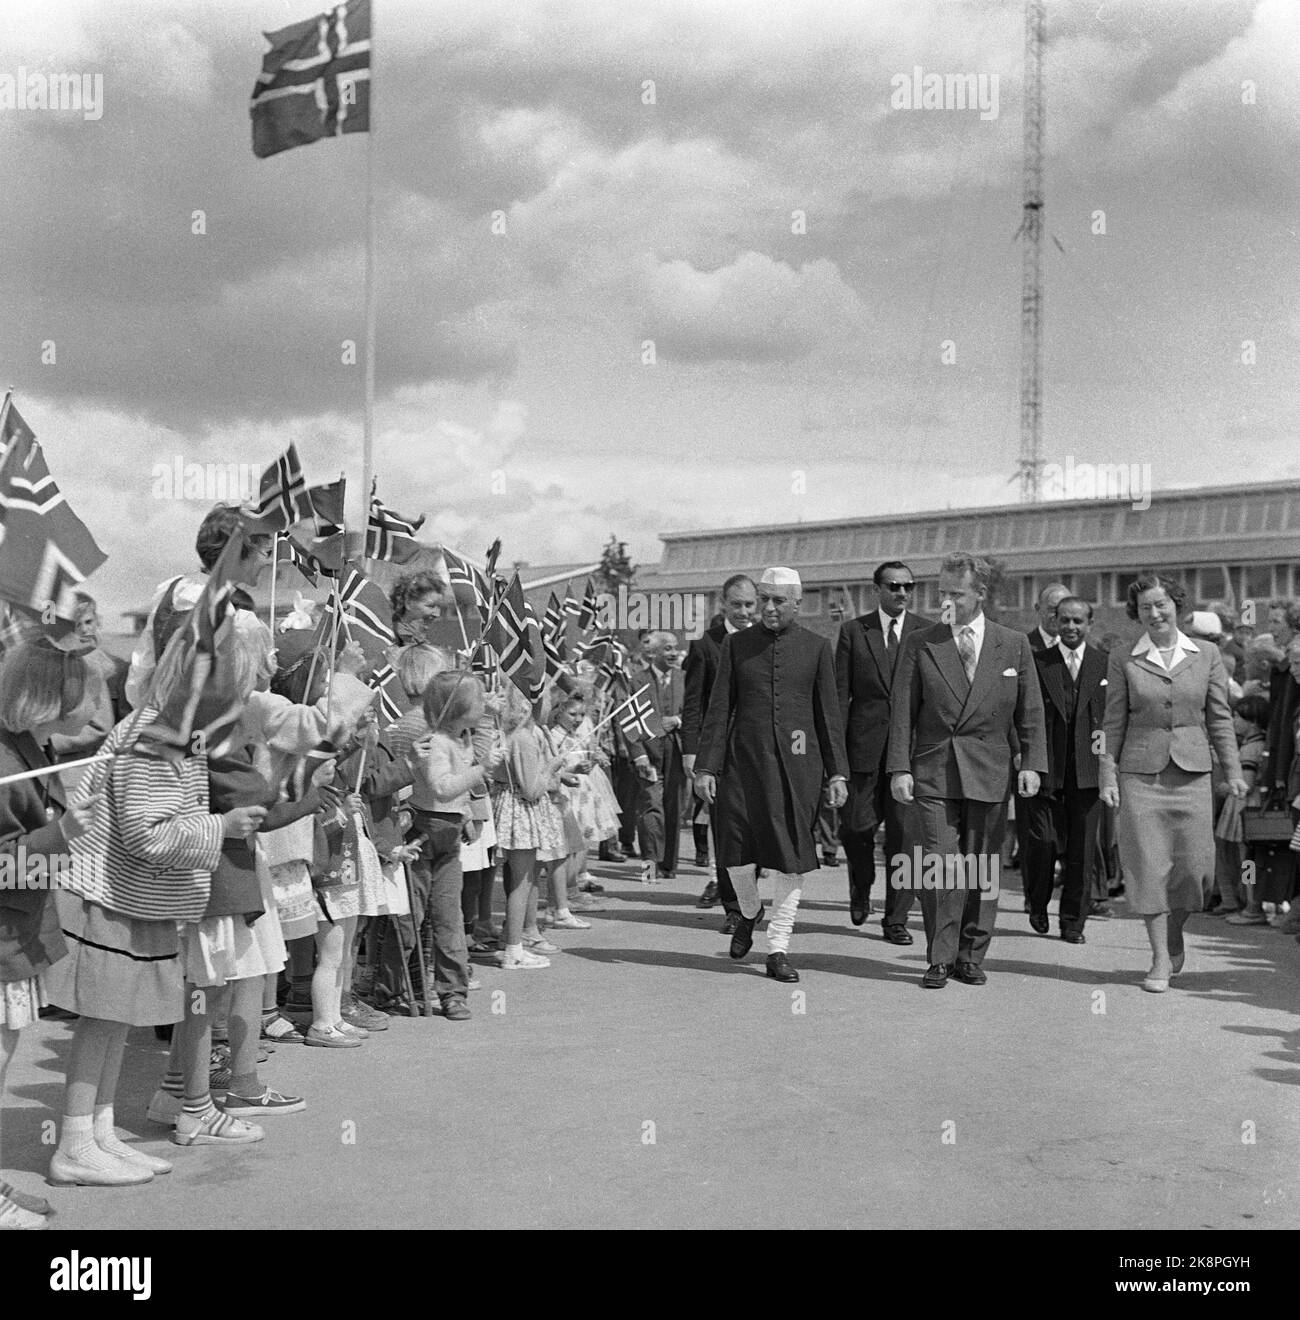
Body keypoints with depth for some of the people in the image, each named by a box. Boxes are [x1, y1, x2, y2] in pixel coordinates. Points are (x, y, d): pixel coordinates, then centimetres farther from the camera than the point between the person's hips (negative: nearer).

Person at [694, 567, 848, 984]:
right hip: (744, 760, 1)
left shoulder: (816, 647, 5)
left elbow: (828, 715, 6)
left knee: (791, 856, -2)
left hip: (796, 763, 0)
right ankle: (749, 911, 31)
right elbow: (719, 710, 6)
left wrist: (836, 772, 2)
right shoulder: (736, 645, 6)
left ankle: (778, 949, 9)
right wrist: (706, 766, -1)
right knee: (736, 853, -2)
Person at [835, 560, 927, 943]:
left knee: (904, 832, 0)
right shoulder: (853, 631, 5)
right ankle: (861, 884, 32)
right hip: (864, 745, 0)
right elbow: (840, 693, 4)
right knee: (856, 825, 0)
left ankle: (896, 918, 10)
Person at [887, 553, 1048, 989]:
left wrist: (1032, 763, -2)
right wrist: (899, 767, -5)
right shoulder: (920, 644, 3)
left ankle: (970, 956, 16)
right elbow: (903, 711, 3)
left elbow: (1030, 712, 7)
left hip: (990, 774, 1)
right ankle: (940, 959, 3)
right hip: (934, 772, -1)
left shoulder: (1014, 645, 6)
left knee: (982, 868, 5)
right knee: (941, 866, -5)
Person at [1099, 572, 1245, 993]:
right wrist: (1108, 775, -2)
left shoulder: (1206, 654, 6)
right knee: (1149, 864, -3)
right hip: (1141, 773, -1)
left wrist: (1233, 771, 2)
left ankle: (1175, 936, 27)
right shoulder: (1123, 660, 3)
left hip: (1191, 772, 1)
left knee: (1193, 863, -1)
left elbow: (1219, 719, 7)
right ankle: (1161, 960, 6)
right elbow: (1114, 723, 4)